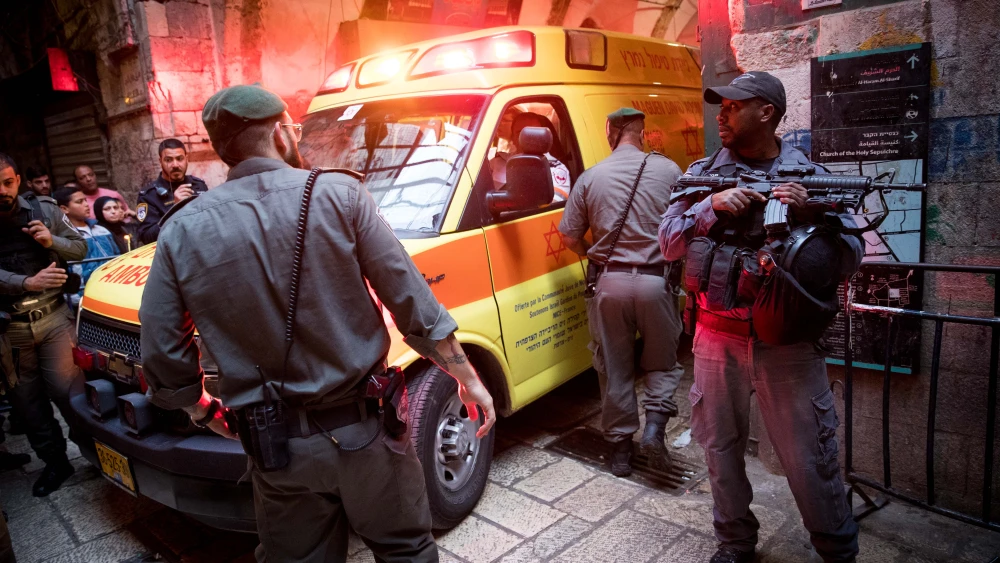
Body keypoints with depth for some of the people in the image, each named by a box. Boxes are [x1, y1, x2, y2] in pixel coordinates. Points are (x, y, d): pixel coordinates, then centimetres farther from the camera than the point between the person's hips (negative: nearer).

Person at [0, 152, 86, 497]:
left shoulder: (44, 210, 2)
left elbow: (81, 248, 6)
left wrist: (52, 241, -12)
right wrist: (28, 283, -24)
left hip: (53, 318, -1)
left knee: (65, 388, -4)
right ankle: (54, 462, 25)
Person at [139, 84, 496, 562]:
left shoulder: (182, 231, -4)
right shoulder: (338, 194, -11)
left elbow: (163, 355, 0)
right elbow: (410, 300, -11)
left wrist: (200, 409, 20)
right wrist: (468, 377, 0)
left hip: (275, 449, 3)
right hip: (361, 430, -2)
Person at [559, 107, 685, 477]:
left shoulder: (590, 177, 2)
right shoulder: (667, 170, -1)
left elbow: (569, 237, 3)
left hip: (610, 283, 1)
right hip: (654, 281, -1)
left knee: (615, 368, 13)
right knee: (662, 361, 19)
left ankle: (620, 448, 21)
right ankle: (655, 423, 2)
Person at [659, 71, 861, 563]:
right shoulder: (704, 173, 5)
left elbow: (852, 256, 0)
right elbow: (669, 244, -2)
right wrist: (713, 206, -17)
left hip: (789, 341, -2)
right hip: (718, 339, 2)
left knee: (810, 460, 6)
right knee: (721, 450, 15)